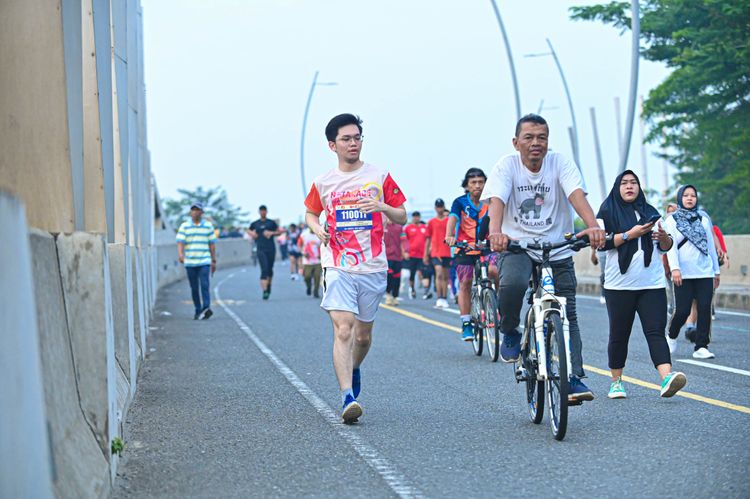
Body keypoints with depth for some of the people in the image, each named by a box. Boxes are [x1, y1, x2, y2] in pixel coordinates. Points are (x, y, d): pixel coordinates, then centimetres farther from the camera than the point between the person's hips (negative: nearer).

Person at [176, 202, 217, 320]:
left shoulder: (208, 226, 8)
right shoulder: (184, 226, 4)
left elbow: (212, 244, 11)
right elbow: (180, 242, -6)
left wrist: (214, 261, 10)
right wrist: (180, 254, -25)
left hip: (204, 262, -1)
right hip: (190, 263, 1)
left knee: (204, 285, -16)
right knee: (194, 288, 6)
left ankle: (206, 308, -23)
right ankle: (198, 311, 14)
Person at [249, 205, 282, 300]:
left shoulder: (271, 223, 6)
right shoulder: (255, 224, 8)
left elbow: (280, 231, 10)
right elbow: (250, 231, 24)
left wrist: (272, 233, -6)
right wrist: (253, 234, 3)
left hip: (271, 249, 1)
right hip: (261, 249, -1)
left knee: (270, 269, 9)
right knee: (264, 269, -13)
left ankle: (269, 285, 35)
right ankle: (264, 290, -18)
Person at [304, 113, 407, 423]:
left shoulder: (379, 177, 3)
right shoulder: (323, 183, 6)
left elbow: (402, 218, 6)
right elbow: (310, 212, 23)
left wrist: (382, 206, -15)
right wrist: (317, 229, 0)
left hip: (372, 269, 1)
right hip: (338, 267, -1)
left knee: (363, 335, 11)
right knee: (343, 330, -17)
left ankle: (354, 368, 44)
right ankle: (348, 398, -22)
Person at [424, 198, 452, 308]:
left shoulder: (449, 221, 8)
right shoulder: (431, 222, 7)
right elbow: (428, 239, 11)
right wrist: (425, 254, 10)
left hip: (447, 252, 2)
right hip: (435, 252, -1)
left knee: (445, 276, 7)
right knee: (439, 274, -15)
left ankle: (444, 299, 15)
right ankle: (439, 299, -15)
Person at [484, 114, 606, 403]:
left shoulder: (560, 163, -4)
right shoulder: (507, 165, -6)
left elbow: (576, 195, -20)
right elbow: (497, 200, -22)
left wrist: (593, 226, -40)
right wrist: (495, 232, -43)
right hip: (517, 246, -2)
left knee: (567, 316, -3)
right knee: (513, 282, -33)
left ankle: (574, 378, 1)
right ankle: (510, 334, -6)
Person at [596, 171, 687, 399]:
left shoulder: (650, 212, 15)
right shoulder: (608, 212, 5)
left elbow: (666, 247, 16)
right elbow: (601, 242, -9)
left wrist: (664, 238, -7)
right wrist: (629, 235, -17)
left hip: (652, 284, 2)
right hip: (619, 285, -2)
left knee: (656, 331, -11)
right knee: (619, 335, 4)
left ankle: (667, 378, -25)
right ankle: (616, 382, 16)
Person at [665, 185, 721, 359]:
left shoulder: (704, 218, 13)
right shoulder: (672, 220, 4)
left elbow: (711, 245, 16)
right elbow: (671, 245, -5)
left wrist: (716, 270, 16)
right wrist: (674, 268, -18)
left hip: (705, 273, 3)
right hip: (684, 274, -3)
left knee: (705, 309, -6)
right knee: (683, 310, -6)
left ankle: (701, 347, 0)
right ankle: (672, 337, 22)